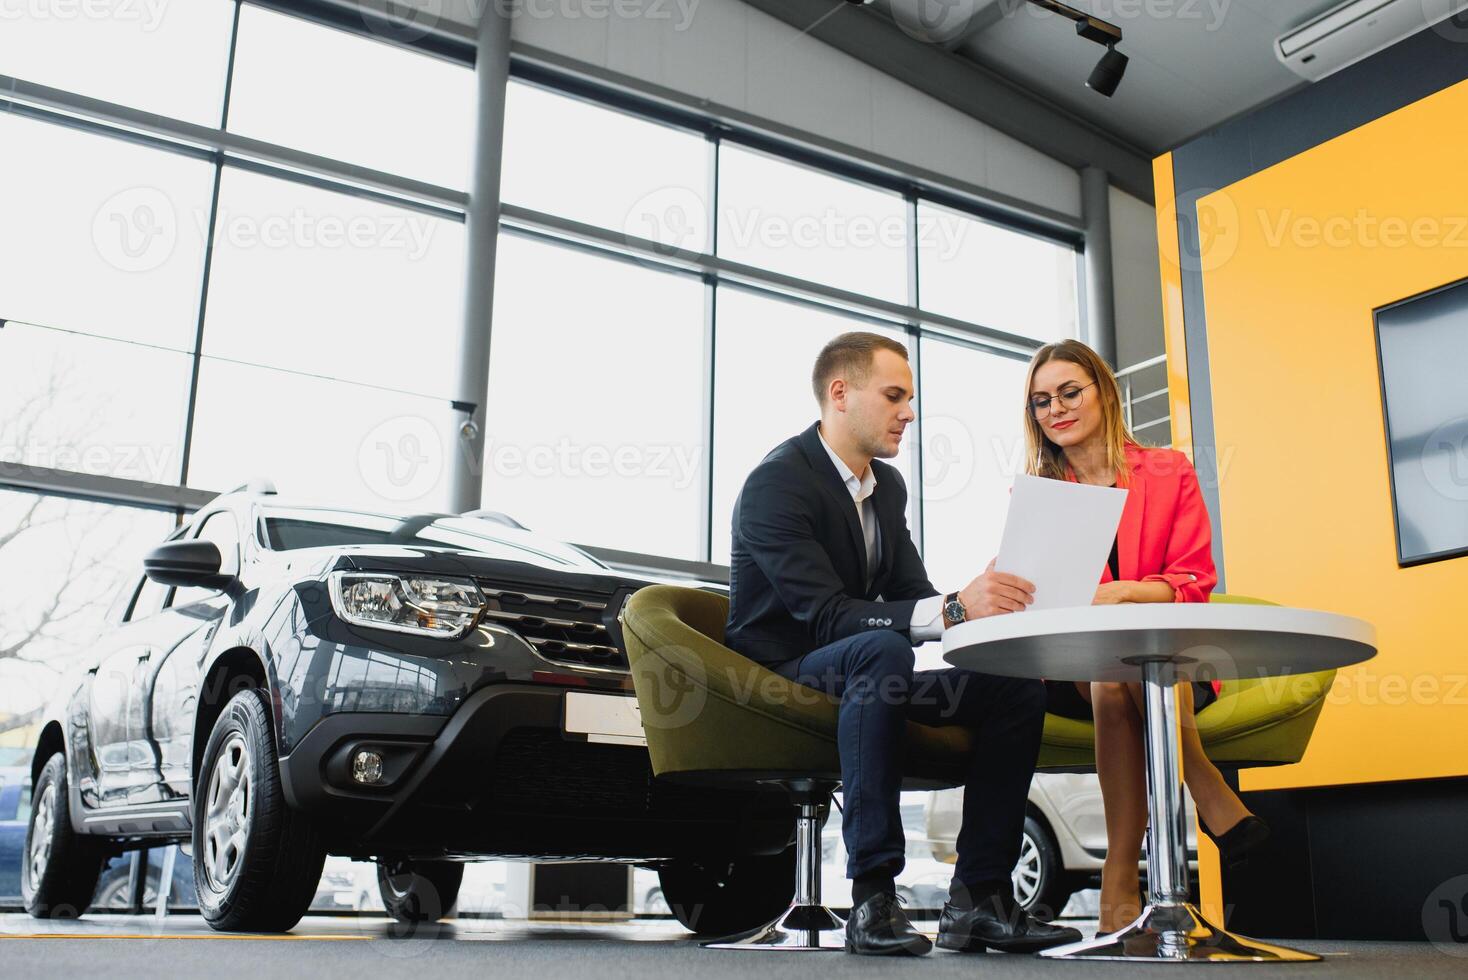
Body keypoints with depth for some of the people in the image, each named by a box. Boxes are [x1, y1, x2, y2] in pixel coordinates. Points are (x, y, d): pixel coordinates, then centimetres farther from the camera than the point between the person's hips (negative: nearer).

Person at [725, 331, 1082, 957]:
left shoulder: (887, 485, 10)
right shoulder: (777, 482, -18)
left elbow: (912, 593, 7)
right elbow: (825, 614, -28)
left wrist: (984, 604, -15)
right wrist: (952, 610, -38)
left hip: (857, 672, 8)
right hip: (780, 673, -8)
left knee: (1019, 684, -8)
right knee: (881, 650, -39)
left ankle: (978, 899, -11)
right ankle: (872, 898, -35)